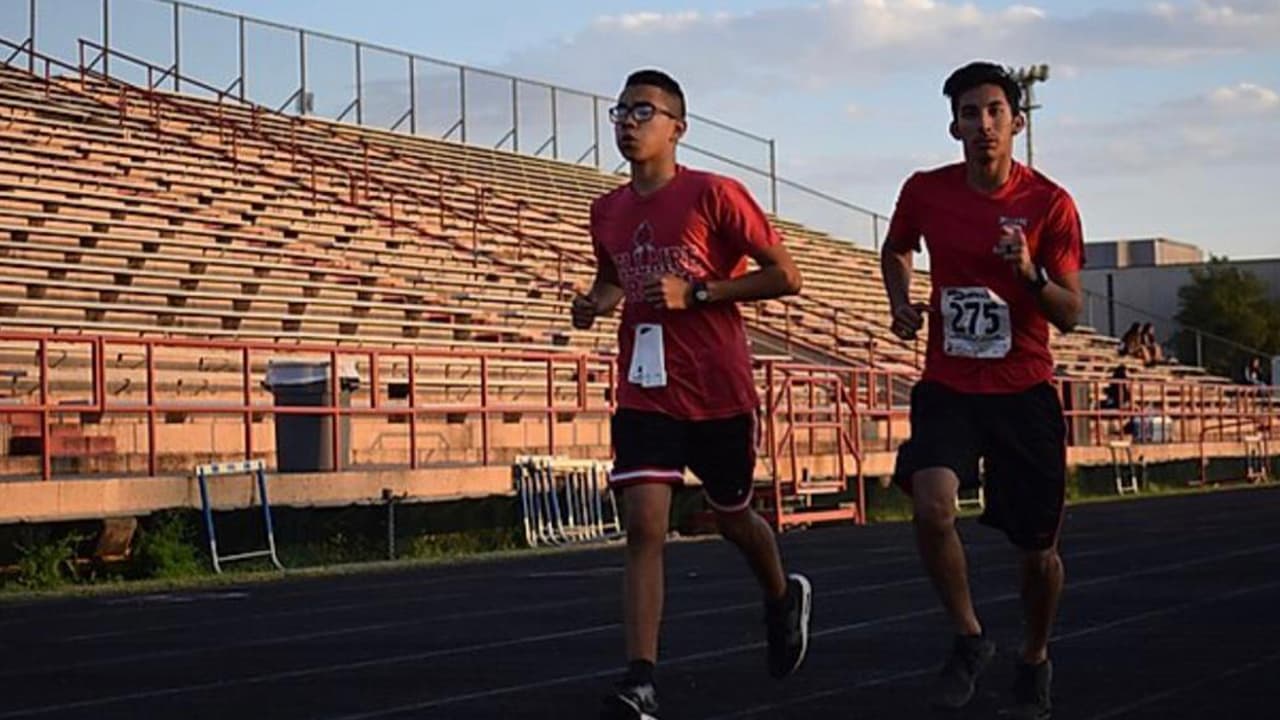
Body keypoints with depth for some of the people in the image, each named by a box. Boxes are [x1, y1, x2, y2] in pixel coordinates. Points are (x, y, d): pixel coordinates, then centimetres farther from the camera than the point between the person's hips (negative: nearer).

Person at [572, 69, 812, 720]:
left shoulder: (714, 195, -10)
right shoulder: (607, 211, 7)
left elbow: (786, 277, -9)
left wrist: (695, 291, -18)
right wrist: (596, 301, 2)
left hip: (720, 394, -3)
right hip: (645, 393, 3)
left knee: (731, 516, 15)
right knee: (642, 525, -12)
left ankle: (784, 599, 48)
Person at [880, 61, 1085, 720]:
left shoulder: (1050, 204, -8)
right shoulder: (926, 192, -2)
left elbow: (1070, 315, -7)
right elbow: (895, 251, 20)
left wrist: (1030, 273, -25)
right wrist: (901, 305, 2)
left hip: (1025, 394, -1)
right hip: (947, 388, 1)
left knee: (1037, 549, 6)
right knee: (931, 508, -25)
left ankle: (1034, 661, 35)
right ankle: (968, 639, -1)